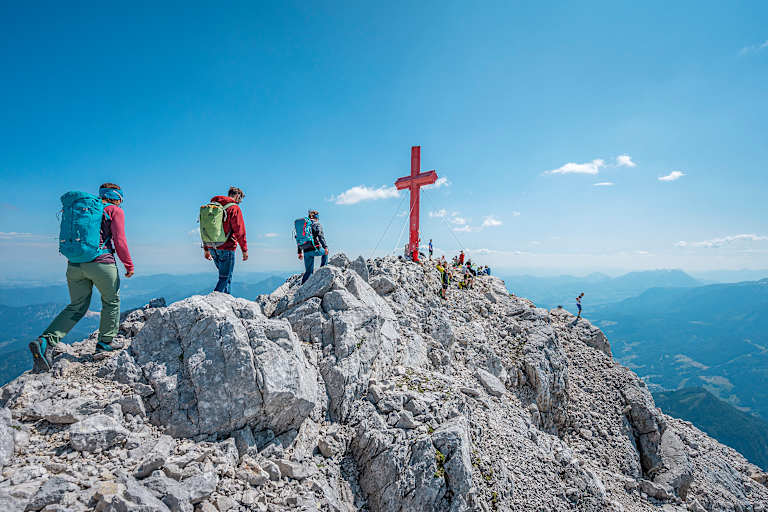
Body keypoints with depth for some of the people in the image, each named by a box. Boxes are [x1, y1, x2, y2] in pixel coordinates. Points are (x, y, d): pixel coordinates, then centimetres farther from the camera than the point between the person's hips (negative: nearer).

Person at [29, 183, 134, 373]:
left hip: (74, 264, 6)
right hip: (101, 263, -6)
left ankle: (46, 341, -5)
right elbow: (119, 241, -6)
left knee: (76, 307, 13)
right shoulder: (115, 211, 0)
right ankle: (106, 341, 20)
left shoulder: (81, 209, 19)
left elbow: (71, 239, 20)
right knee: (111, 301, 15)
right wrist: (129, 265, 3)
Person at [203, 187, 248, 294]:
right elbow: (239, 230, -12)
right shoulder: (234, 208, -8)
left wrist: (206, 249, 22)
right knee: (225, 277, -1)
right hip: (227, 248, -7)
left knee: (227, 276, 20)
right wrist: (244, 249, -6)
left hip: (213, 248, 7)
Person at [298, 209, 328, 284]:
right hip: (315, 249, -5)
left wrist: (300, 252, 28)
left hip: (306, 251, 5)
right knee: (325, 253, 28)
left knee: (308, 271, 14)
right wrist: (325, 247, -20)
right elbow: (320, 236, -14)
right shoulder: (317, 224, 2)